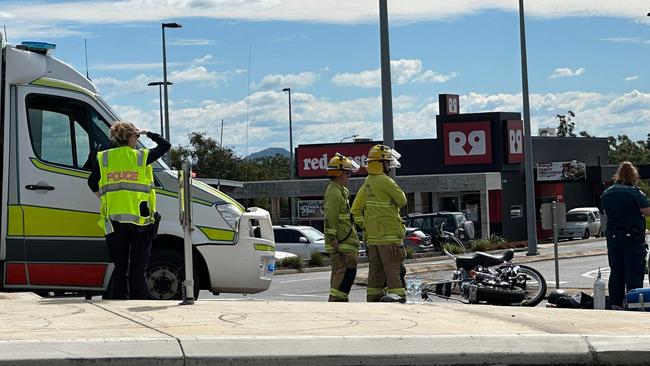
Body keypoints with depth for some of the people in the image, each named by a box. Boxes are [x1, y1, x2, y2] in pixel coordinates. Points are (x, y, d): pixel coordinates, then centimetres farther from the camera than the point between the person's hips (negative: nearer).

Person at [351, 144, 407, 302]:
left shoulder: (367, 183, 11)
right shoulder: (385, 181, -14)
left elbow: (356, 209, 13)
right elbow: (402, 201, -6)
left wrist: (364, 226, 13)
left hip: (372, 235, 8)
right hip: (389, 235, -8)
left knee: (375, 270, 11)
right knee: (393, 270, -7)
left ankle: (373, 299, 13)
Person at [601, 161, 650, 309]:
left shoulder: (606, 194, 7)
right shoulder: (634, 192, -12)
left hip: (612, 235, 5)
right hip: (633, 236, -5)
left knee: (616, 270, 11)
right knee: (634, 271, -2)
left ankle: (615, 303, 11)